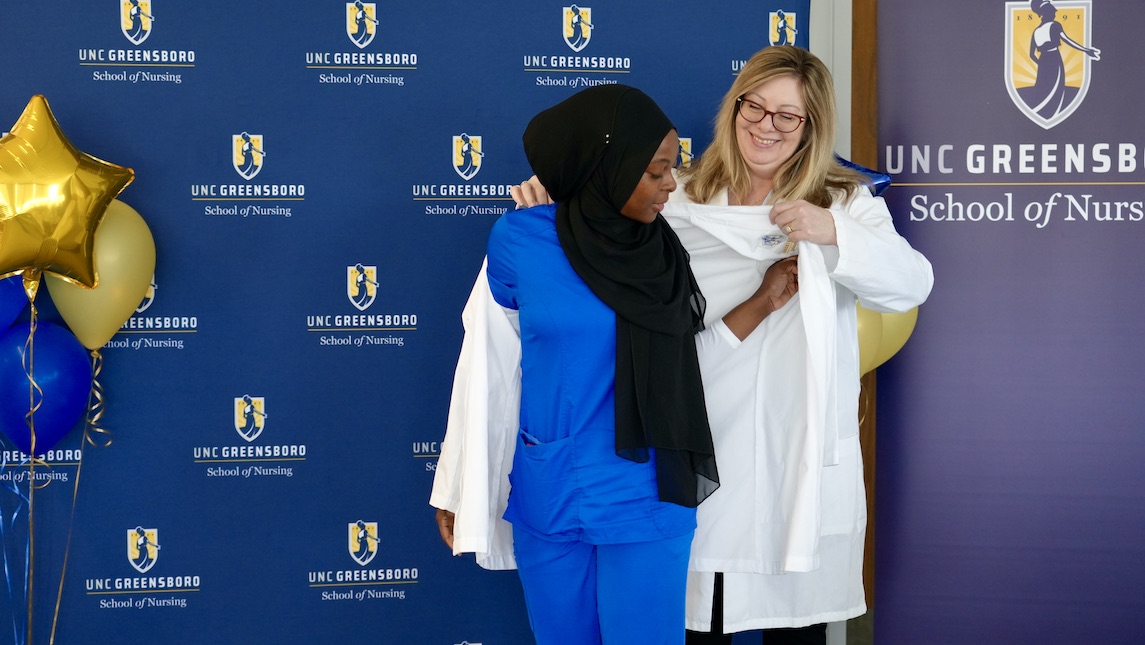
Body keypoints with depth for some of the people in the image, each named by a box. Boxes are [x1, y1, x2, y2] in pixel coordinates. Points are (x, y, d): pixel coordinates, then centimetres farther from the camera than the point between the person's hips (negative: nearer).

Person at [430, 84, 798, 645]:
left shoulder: (662, 247, -2)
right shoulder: (519, 240, -8)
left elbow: (684, 358, 5)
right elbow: (487, 369, 0)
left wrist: (762, 303, -5)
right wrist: (458, 489, 5)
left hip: (645, 500, 1)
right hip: (545, 497, 0)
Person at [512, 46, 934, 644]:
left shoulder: (846, 202, 4)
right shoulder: (678, 199, 7)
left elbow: (911, 285, -9)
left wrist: (834, 235, -26)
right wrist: (551, 197, -8)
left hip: (804, 458, -1)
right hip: (702, 455, 1)